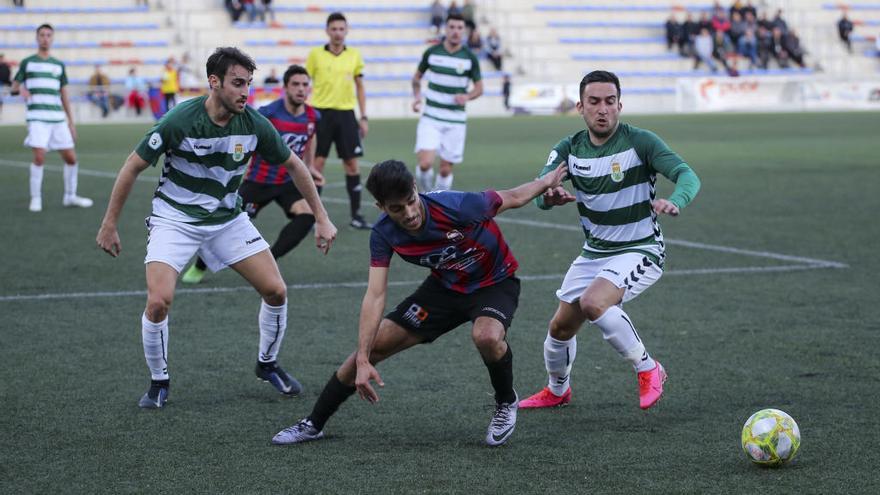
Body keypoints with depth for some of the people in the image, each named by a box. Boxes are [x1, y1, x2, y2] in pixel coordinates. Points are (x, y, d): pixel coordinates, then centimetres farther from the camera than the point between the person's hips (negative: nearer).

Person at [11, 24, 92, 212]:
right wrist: (20, 89, -13)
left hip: (58, 118, 4)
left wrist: (71, 121, 13)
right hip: (37, 117, -4)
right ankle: (35, 198, -4)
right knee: (39, 156, -17)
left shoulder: (58, 65, 15)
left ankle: (70, 196, 20)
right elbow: (14, 87, 11)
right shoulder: (27, 62, 7)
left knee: (71, 158, 2)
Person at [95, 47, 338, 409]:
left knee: (276, 290, -4)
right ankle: (159, 382, 3)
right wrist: (109, 224, -10)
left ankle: (267, 364, 23)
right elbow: (133, 167, -13)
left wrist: (321, 218, 5)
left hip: (228, 219, 4)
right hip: (175, 219, -4)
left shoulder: (255, 125, -13)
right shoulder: (179, 121, -24)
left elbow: (293, 165, 4)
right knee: (159, 301, -21)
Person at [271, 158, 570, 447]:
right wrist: (363, 361, -29)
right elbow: (375, 296, -22)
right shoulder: (383, 234, -21)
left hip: (495, 283, -4)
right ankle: (313, 425, 15)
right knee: (374, 345, -2)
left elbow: (512, 198, -15)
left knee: (487, 336, -37)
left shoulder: (457, 206, -34)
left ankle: (506, 403, -4)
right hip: (445, 287, 4)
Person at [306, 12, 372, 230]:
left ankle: (356, 215, 11)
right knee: (317, 163, -3)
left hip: (346, 114, 2)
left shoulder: (354, 56, 6)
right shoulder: (316, 55, -1)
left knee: (352, 164, 2)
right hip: (321, 112, -2)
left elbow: (360, 87, 13)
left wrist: (363, 117, 9)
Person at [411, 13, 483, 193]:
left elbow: (479, 88, 6)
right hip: (431, 118, 0)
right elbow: (417, 77, 15)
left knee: (446, 170, 3)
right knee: (425, 163, -17)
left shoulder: (470, 58, -3)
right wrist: (417, 96, -4)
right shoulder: (431, 53, -1)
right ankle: (426, 192, 14)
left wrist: (467, 96, -16)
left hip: (456, 121, 0)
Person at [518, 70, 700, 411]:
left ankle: (648, 370, -11)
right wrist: (549, 196, -41)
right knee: (561, 326, 10)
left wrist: (675, 201, -50)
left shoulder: (640, 142, -16)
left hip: (639, 251, -6)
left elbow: (687, 175, -27)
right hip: (594, 252, 6)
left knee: (593, 303, -30)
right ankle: (557, 391, 39)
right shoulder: (569, 149, -3)